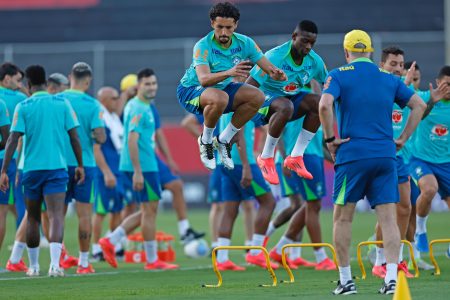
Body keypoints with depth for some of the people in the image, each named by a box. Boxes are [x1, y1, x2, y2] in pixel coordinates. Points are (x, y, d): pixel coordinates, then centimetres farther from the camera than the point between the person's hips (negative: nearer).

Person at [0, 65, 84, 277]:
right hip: (57, 168, 0)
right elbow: (74, 137, 3)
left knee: (33, 218, 16)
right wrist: (80, 165, 12)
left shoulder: (23, 107, -1)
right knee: (56, 216, -9)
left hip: (31, 169, 0)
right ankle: (55, 264, -26)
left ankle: (33, 266, 24)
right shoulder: (62, 104, 3)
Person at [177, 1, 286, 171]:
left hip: (222, 88, 6)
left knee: (257, 97, -15)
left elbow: (269, 68, -8)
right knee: (220, 98, -38)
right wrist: (229, 72, -56)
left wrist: (276, 74, -34)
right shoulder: (203, 46, -25)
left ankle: (223, 140, 0)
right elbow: (204, 79, -39)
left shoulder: (245, 43, -11)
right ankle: (205, 141, -10)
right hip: (191, 89, -6)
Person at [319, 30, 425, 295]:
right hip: (385, 155, 3)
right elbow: (419, 105, 11)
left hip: (352, 155, -3)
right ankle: (391, 278, -11)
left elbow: (325, 105, -17)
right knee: (388, 218, 1)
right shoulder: (388, 78, 12)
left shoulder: (339, 75, 0)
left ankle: (346, 280, 10)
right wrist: (403, 139, 12)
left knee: (343, 218, 9)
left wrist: (330, 139, -7)